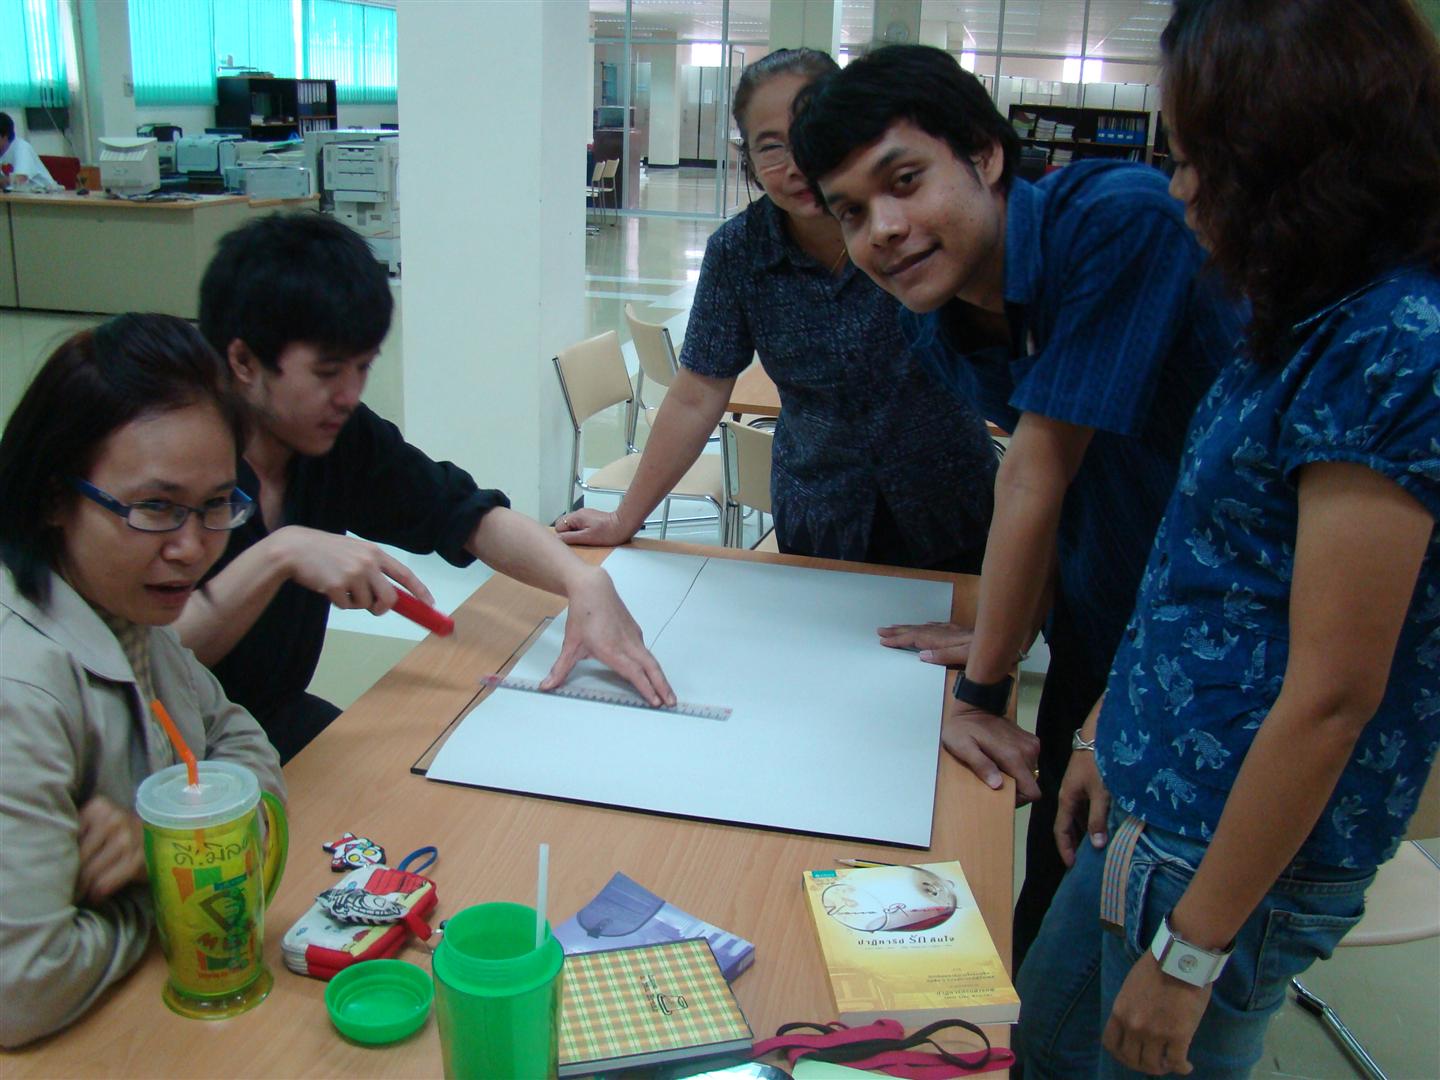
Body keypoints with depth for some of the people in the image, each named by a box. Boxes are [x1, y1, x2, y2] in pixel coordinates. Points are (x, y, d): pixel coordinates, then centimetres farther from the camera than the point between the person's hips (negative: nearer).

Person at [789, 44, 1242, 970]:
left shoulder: (1120, 218, -27)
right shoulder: (938, 325, -5)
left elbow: (1038, 476, -24)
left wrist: (984, 691, -16)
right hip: (1098, 631, 6)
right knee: (1056, 878, 18)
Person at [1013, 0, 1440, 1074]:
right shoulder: (1322, 321, 6)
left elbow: (1332, 694, -24)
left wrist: (1190, 949, -18)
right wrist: (1113, 734, 16)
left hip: (1242, 839, -9)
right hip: (1161, 801, 9)